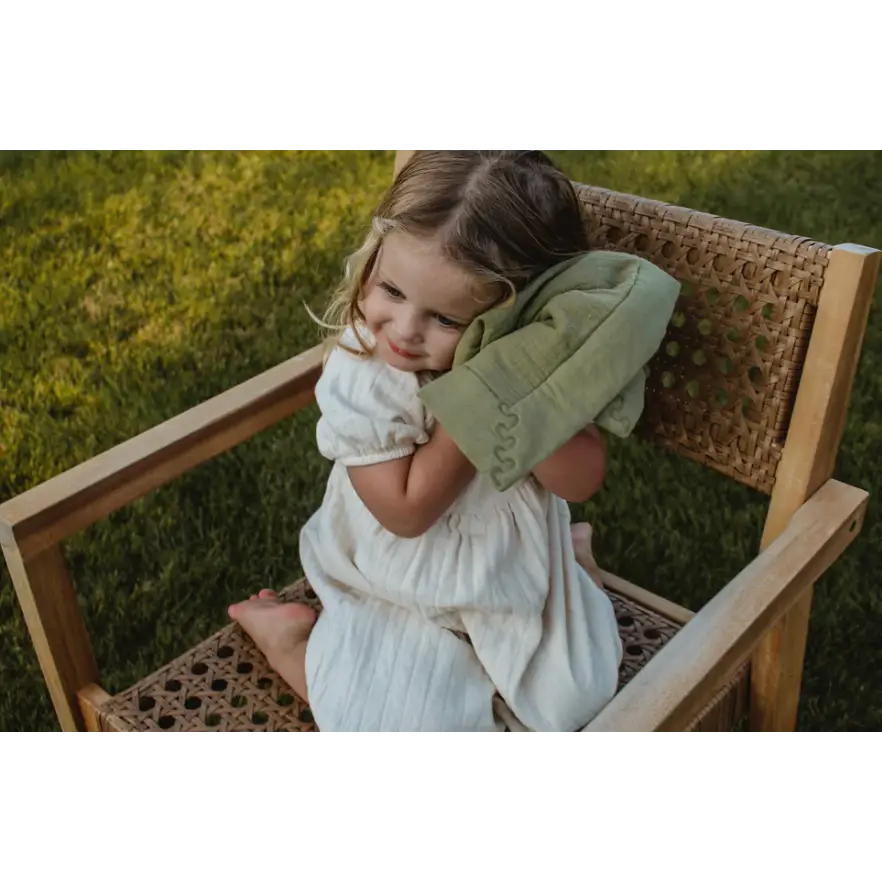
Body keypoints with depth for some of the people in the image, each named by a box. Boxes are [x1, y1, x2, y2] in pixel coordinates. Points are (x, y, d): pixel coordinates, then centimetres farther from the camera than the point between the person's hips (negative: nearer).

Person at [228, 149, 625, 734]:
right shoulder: (360, 375, -26)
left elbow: (582, 480, -18)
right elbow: (405, 510, -26)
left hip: (520, 579, 3)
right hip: (402, 597, -3)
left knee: (570, 706, 4)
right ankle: (293, 640, 12)